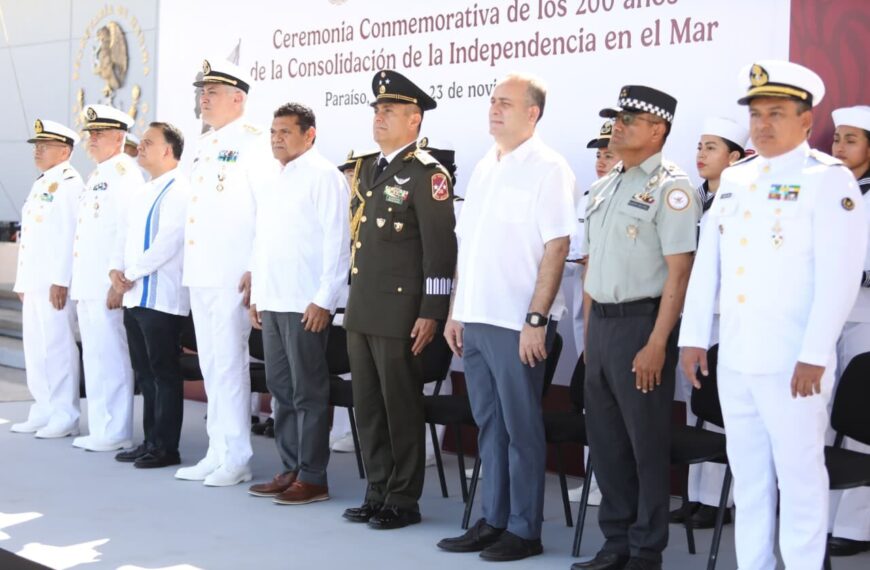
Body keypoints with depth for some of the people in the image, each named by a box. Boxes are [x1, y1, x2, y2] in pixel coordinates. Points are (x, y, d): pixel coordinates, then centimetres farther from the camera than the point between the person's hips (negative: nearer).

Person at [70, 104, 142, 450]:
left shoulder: (124, 174, -10)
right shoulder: (96, 176, 21)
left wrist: (119, 282, -21)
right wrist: (77, 282, 19)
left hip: (108, 285, -10)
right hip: (87, 285, 10)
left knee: (111, 357, -7)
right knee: (94, 357, 12)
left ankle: (116, 433, -2)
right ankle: (100, 429, 18)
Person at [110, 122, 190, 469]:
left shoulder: (178, 191, -10)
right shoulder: (142, 193, 19)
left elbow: (167, 243, -18)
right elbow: (126, 235, 19)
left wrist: (132, 274, -13)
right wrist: (117, 268, 1)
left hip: (162, 296, -9)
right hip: (135, 297, 9)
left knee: (164, 373, -3)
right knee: (144, 373, 12)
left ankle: (166, 447, 3)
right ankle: (151, 441, 20)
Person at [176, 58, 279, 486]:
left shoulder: (252, 143, -7)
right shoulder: (204, 147, 19)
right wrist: (188, 269, 17)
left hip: (233, 275, -9)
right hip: (200, 274, 9)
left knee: (229, 364, -6)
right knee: (210, 366, 11)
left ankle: (235, 459, 2)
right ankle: (217, 454, 19)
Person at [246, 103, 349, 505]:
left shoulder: (323, 176, -7)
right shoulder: (273, 181, 18)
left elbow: (337, 242, -13)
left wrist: (324, 300, -17)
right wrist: (257, 294, 16)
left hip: (305, 305, -8)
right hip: (272, 303, 8)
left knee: (308, 392, -3)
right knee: (281, 389, 11)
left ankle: (313, 479, 4)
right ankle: (291, 470, 19)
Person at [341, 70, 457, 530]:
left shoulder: (426, 173, -9)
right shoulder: (366, 168, 16)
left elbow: (440, 248, -14)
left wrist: (431, 313, -17)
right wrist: (352, 299, 18)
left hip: (400, 314, -8)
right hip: (361, 311, 8)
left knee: (401, 407, 1)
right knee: (367, 405, 13)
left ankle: (403, 501, 12)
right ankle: (377, 493, 23)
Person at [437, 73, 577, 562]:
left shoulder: (547, 169, -8)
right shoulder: (484, 168, 15)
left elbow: (557, 247, -14)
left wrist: (536, 319, -18)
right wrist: (456, 311, 13)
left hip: (518, 323, -7)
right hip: (476, 319, 7)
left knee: (522, 427, 1)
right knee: (489, 425, 12)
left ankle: (525, 530, 10)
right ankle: (494, 520, 22)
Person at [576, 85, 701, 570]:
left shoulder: (671, 188, -10)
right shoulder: (604, 187, 14)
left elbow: (680, 271, -15)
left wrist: (657, 344, -19)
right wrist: (589, 331, 15)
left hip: (641, 323, -8)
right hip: (601, 323, 8)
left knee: (647, 444, 1)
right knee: (605, 439, 12)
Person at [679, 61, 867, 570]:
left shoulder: (829, 180, -7)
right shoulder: (734, 180, 14)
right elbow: (707, 264, 14)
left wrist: (815, 355, -18)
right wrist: (695, 337, 10)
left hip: (792, 362, -6)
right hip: (735, 357, 6)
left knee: (799, 475, 1)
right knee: (747, 475, 13)